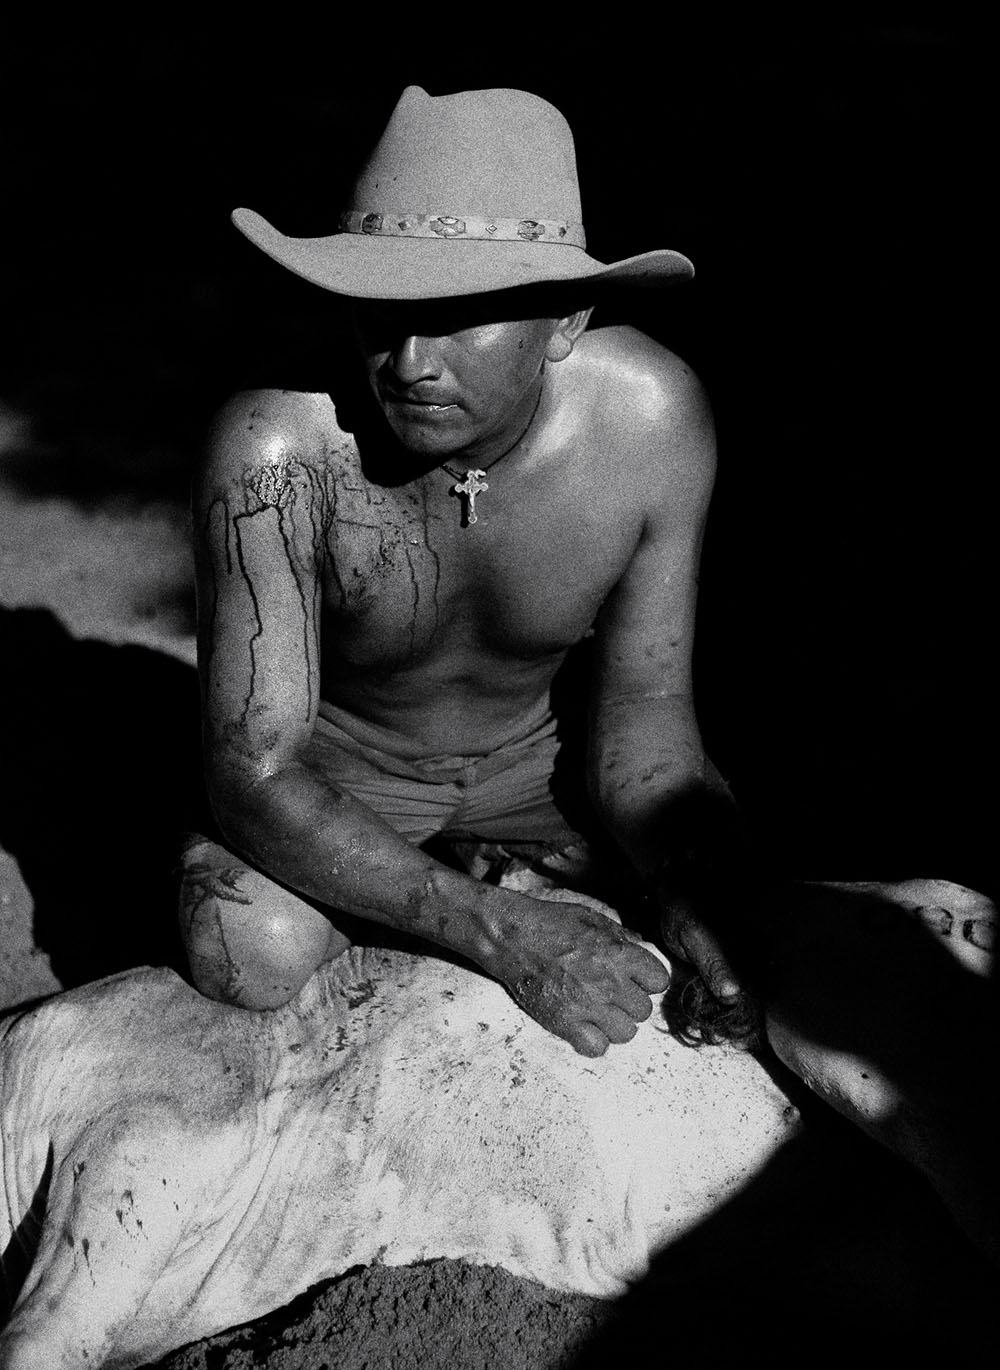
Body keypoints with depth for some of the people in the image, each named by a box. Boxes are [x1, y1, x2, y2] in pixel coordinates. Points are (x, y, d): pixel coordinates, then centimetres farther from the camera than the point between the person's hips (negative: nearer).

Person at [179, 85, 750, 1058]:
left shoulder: (654, 418, -24)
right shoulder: (279, 448, -34)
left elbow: (645, 710, -13)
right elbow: (254, 774, -31)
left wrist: (699, 900, -31)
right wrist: (499, 935, -41)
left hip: (531, 755, 4)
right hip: (332, 767, -3)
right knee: (254, 957, -30)